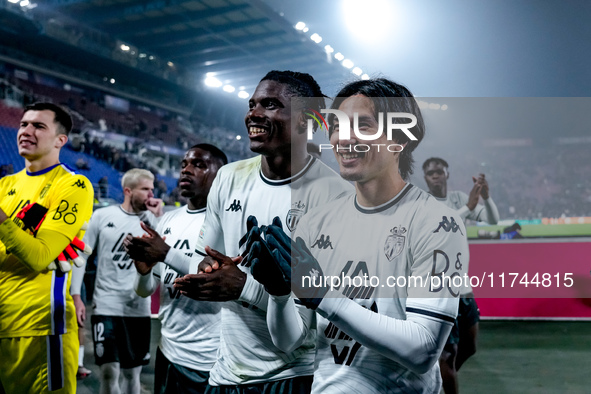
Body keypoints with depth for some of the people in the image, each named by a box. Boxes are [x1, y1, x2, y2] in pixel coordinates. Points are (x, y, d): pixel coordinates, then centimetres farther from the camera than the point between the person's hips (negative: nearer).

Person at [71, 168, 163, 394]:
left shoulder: (151, 221, 3)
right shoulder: (102, 216, -1)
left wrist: (159, 218, -11)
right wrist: (76, 295, -3)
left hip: (139, 308, 2)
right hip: (106, 306, -2)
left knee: (132, 373, 12)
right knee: (109, 371, -9)